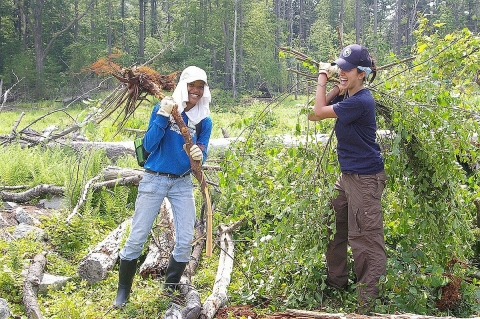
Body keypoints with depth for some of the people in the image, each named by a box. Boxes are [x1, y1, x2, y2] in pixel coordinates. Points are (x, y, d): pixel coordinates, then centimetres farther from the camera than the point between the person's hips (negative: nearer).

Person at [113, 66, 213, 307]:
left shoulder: (204, 120, 1)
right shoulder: (164, 107, -8)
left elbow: (202, 154, 0)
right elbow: (148, 145, -14)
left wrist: (199, 155, -24)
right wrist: (163, 116, -25)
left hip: (183, 184, 3)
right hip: (154, 180, -3)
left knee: (185, 241, 0)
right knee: (137, 238, -2)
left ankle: (171, 289, 20)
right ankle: (123, 290, 13)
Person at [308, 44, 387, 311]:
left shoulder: (360, 101, -22)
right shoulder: (347, 96, 7)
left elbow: (320, 112, -17)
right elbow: (314, 115, 7)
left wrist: (322, 82, -4)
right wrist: (335, 86, -1)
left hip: (365, 178, -10)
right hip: (348, 175, 10)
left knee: (366, 238, -5)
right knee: (335, 227, 20)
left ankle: (370, 298, 4)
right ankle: (337, 280, 35)